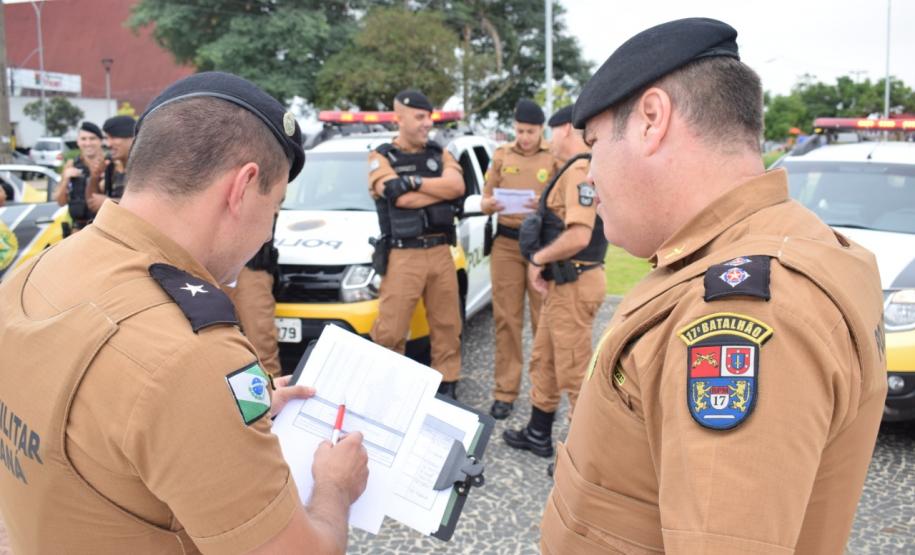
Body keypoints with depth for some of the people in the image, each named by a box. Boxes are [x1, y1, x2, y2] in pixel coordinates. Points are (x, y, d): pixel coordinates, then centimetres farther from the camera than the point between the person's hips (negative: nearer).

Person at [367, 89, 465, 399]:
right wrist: (443, 189, -7)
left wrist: (414, 181, -14)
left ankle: (447, 389, 23)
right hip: (403, 256, -4)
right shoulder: (381, 157, 1)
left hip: (440, 252, 5)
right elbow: (403, 199, -15)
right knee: (390, 331, -4)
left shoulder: (439, 154, 13)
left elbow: (457, 185, -7)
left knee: (447, 325, 10)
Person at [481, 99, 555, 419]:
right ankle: (505, 391, 11)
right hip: (506, 243, 2)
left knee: (544, 321, 1)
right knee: (507, 319, 3)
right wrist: (489, 204, -11)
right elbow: (485, 200, 12)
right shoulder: (502, 156, 10)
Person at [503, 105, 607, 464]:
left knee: (574, 373, -3)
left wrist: (539, 259, -13)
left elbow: (578, 237, -28)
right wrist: (541, 261, 4)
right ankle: (538, 435, 34)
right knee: (543, 361, 20)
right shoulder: (572, 170, 15)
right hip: (561, 282, 11)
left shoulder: (580, 171, -17)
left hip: (573, 285, -11)